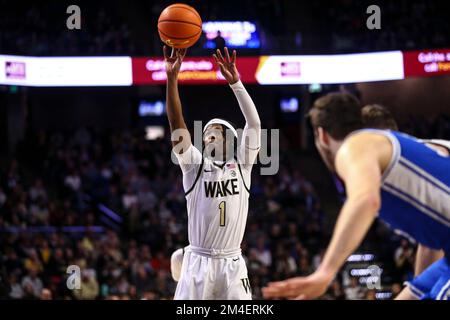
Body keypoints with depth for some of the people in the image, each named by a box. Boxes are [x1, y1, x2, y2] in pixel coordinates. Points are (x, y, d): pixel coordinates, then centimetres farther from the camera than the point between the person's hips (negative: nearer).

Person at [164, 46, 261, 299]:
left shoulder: (242, 165, 7)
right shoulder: (195, 164, 5)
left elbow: (254, 123, -5)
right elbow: (176, 122, -5)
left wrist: (235, 82, -14)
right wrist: (172, 78, -16)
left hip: (232, 264, 1)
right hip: (198, 262, -1)